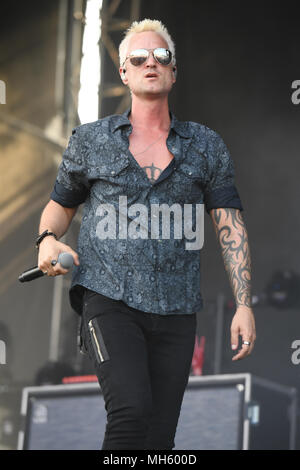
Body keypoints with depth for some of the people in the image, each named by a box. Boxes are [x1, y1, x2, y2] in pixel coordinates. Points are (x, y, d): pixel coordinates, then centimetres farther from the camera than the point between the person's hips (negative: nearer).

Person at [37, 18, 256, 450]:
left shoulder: (206, 147, 10)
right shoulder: (91, 140, 8)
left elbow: (231, 228, 7)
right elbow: (61, 205, 20)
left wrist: (244, 305, -2)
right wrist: (48, 240, -4)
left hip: (175, 313, 2)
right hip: (109, 301, -2)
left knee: (159, 438, 0)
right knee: (131, 410, -25)